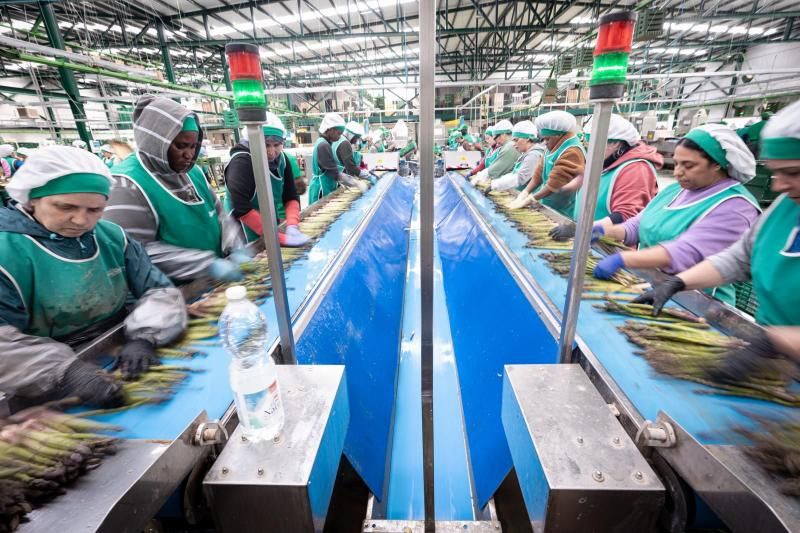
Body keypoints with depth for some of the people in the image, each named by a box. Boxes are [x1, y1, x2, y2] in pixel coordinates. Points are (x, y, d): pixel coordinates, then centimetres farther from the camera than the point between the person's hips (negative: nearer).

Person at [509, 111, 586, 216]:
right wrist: (525, 192, -8)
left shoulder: (572, 152, -20)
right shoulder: (554, 148, 11)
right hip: (549, 206, 8)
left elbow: (554, 184, -24)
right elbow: (539, 172, 6)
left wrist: (530, 199, -20)